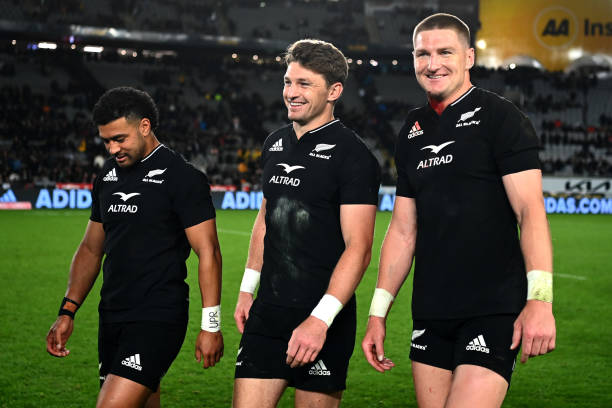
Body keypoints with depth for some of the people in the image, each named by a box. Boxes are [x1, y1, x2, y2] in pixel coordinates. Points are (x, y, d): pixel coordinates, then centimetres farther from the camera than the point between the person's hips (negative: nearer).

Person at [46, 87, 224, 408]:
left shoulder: (183, 178, -8)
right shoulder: (108, 176, 13)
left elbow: (208, 253, -10)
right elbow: (91, 249, 20)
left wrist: (210, 325, -14)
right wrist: (67, 312, 11)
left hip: (159, 319, -7)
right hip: (112, 317, 7)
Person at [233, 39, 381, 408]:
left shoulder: (352, 155, -10)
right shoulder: (276, 144, 12)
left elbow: (358, 248, -16)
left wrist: (320, 320, -22)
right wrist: (248, 289, 19)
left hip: (323, 321, -6)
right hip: (267, 313, 6)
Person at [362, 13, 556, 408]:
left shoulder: (499, 118, -4)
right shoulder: (413, 131, 14)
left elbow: (530, 210, -12)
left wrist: (540, 299, -23)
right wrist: (379, 312, 12)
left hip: (494, 313, -6)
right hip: (431, 315, 6)